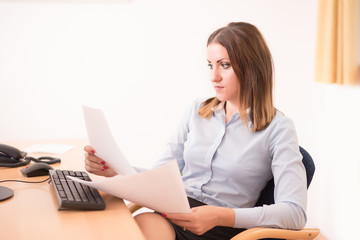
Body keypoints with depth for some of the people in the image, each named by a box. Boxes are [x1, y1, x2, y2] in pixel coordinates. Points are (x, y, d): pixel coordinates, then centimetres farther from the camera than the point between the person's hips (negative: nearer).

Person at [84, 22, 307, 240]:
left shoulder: (278, 128, -1)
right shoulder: (197, 111, 16)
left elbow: (295, 212, -12)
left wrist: (221, 216, -23)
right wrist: (115, 169, -4)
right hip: (171, 216, 4)